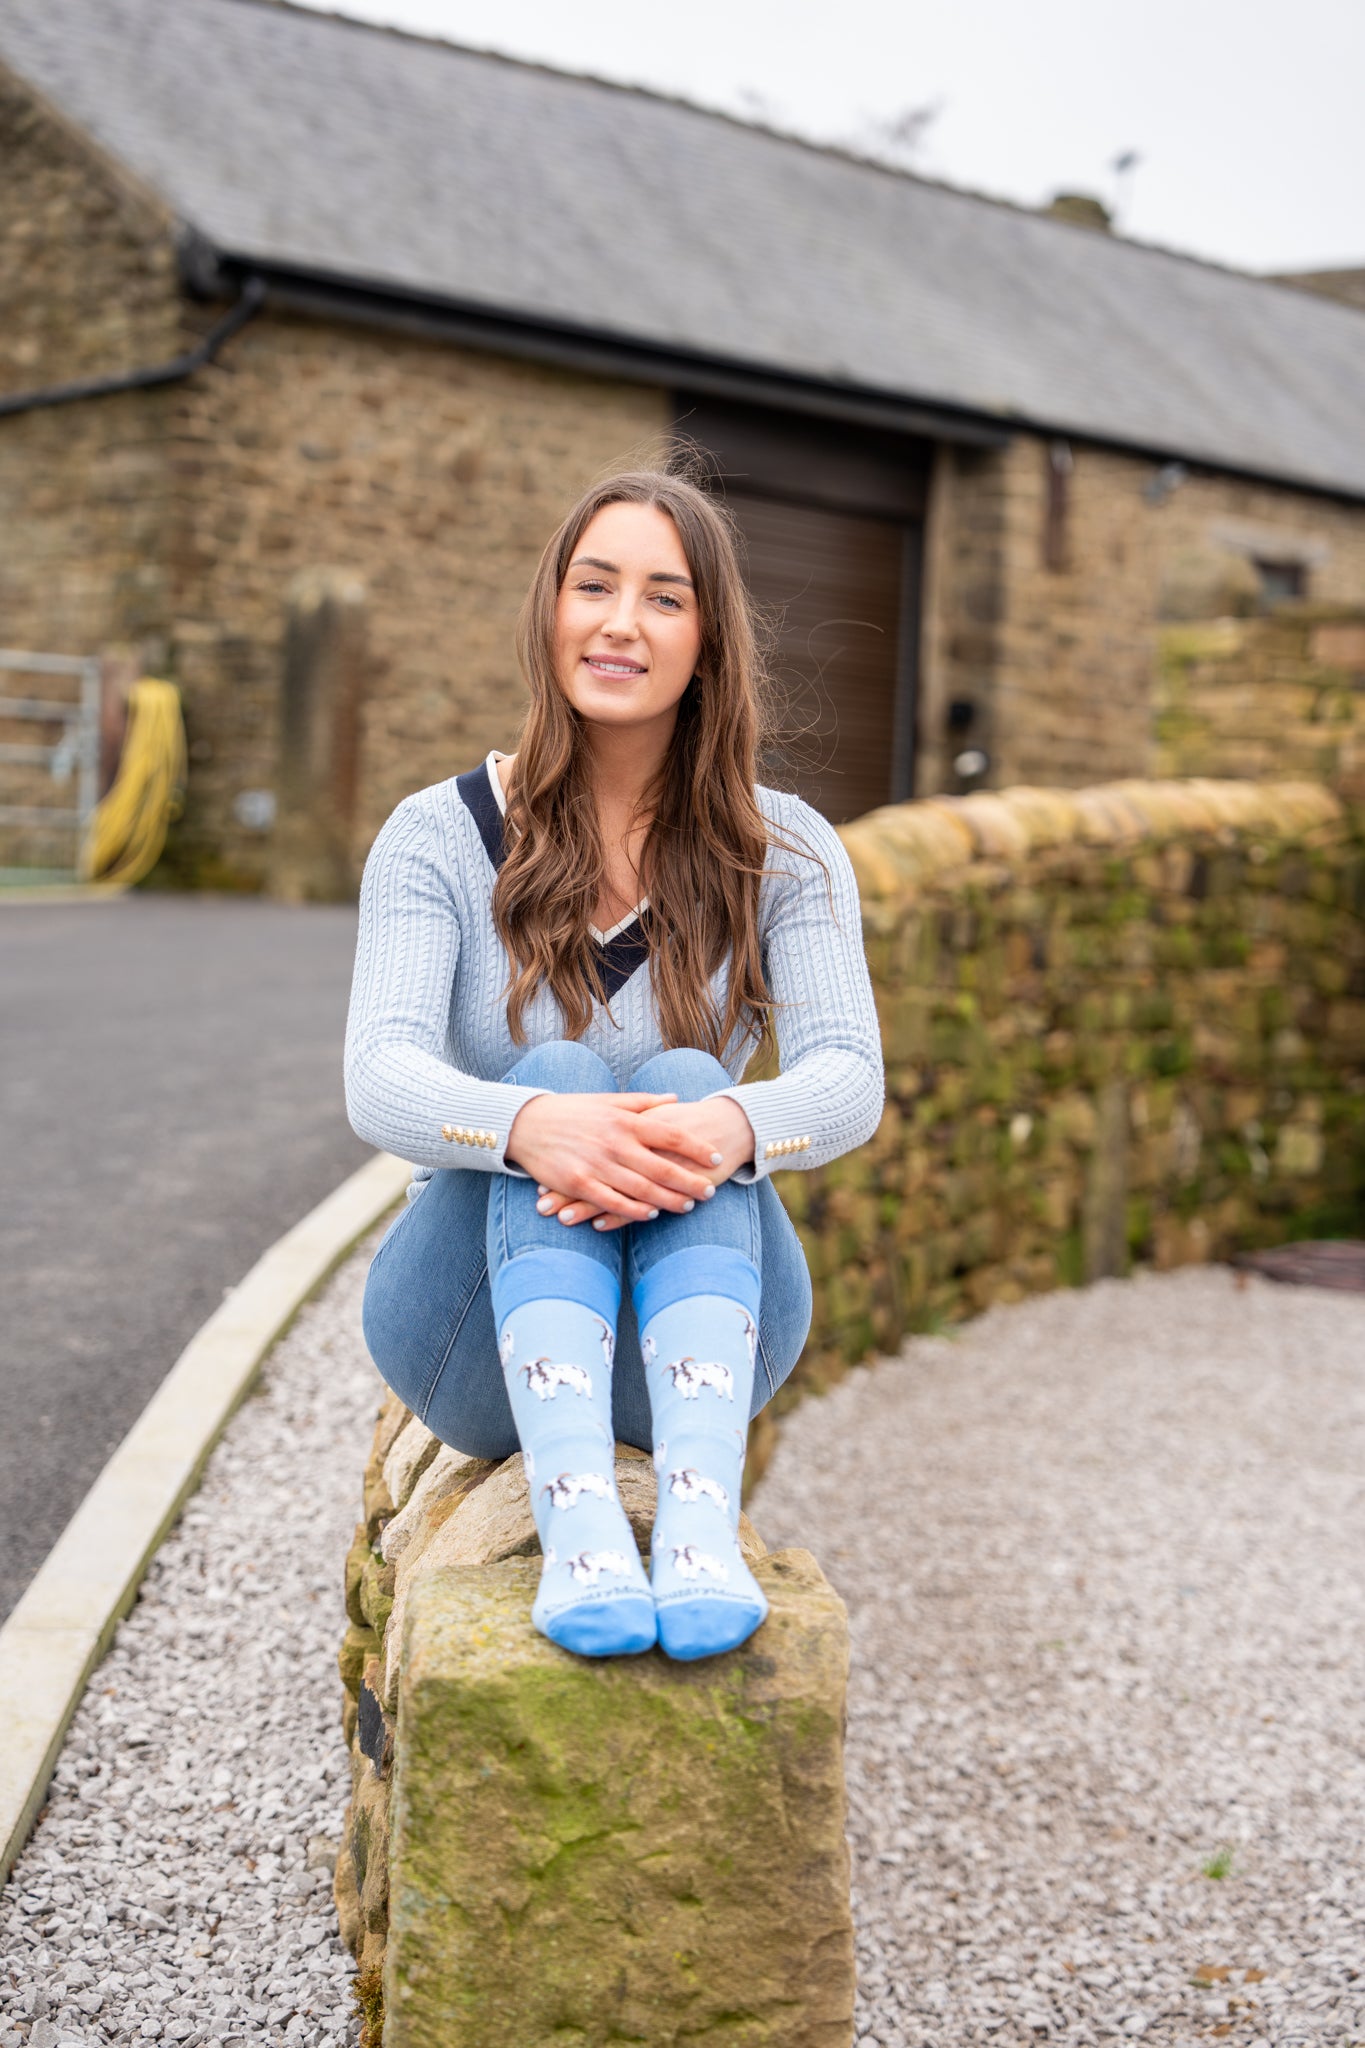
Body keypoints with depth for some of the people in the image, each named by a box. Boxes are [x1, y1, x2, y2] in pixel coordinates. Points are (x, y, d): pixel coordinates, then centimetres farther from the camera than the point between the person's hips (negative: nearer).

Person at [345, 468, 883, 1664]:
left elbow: (848, 1080, -15)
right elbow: (381, 1083, -18)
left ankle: (702, 1524, -48)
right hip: (482, 1329, 0)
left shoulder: (785, 853, 0)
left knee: (684, 1082, -28)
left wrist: (731, 1126, -39)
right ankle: (578, 1526, -48)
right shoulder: (439, 838, -3)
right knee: (560, 1082, -29)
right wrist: (533, 1125, -41)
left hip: (694, 1332, 1)